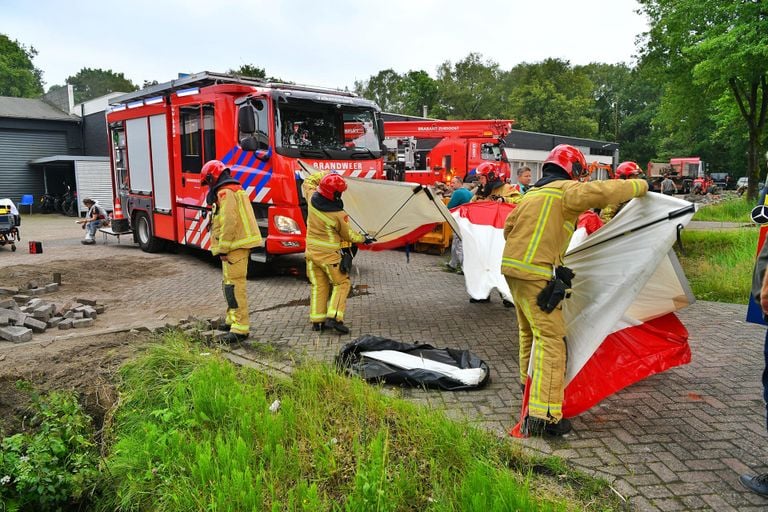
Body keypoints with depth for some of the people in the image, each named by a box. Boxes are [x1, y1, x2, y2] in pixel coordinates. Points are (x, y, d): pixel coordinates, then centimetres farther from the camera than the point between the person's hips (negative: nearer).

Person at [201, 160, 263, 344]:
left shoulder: (225, 192, -12)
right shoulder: (236, 189, 20)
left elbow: (229, 222, -22)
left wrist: (223, 249, -18)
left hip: (235, 246, -11)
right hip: (240, 244, 11)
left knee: (234, 285, -11)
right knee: (230, 284, 21)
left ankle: (240, 328, -11)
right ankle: (233, 319, 33)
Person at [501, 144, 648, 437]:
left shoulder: (532, 194, 22)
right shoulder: (567, 190, -4)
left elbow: (509, 227, 23)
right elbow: (601, 193, -19)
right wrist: (638, 186, -3)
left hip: (512, 267, 9)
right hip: (537, 274, -9)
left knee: (529, 331, 23)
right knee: (551, 338, -9)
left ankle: (530, 387, 40)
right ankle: (543, 416, -13)